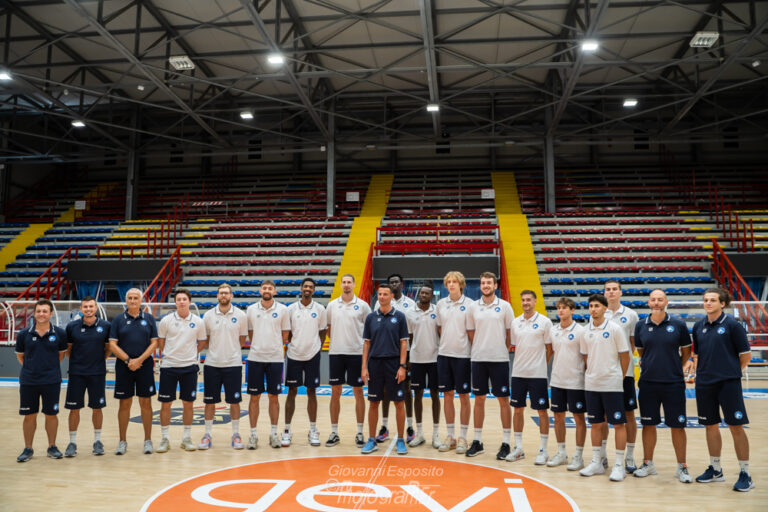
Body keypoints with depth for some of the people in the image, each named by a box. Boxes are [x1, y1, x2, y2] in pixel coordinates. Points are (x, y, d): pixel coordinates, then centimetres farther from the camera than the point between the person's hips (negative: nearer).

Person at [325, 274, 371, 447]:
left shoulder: (362, 305, 1)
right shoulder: (332, 305, 6)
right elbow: (328, 328, 14)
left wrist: (365, 345, -2)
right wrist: (336, 341, 4)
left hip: (356, 353, -2)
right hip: (336, 353, 2)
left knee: (358, 392, 3)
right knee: (335, 392, 6)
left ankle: (359, 433, 13)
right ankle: (334, 433, 15)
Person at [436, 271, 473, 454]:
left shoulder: (469, 304, -5)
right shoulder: (440, 304, 8)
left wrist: (461, 343, -7)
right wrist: (447, 342, 7)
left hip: (462, 355, -4)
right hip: (443, 354, 4)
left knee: (463, 396, 4)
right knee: (447, 395, 9)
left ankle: (463, 437, 13)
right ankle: (450, 436, 20)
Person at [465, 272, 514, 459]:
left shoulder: (504, 306, -1)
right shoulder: (473, 307, 6)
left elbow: (511, 333, 3)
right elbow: (470, 332, 12)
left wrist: (502, 350, 1)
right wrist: (481, 347, 5)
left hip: (500, 359, -2)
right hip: (478, 359, 2)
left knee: (503, 400, 2)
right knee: (479, 399, 8)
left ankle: (506, 443, 11)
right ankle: (477, 441, 17)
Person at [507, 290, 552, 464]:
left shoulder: (544, 322, -4)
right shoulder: (515, 322, 8)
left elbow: (550, 348, 0)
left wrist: (540, 365, -3)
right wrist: (519, 364, 5)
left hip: (537, 374, -4)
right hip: (518, 373, 4)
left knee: (542, 411, 2)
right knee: (518, 409, 9)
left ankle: (543, 450, 12)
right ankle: (518, 448, 19)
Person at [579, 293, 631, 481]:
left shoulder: (615, 329, -7)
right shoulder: (586, 331, 6)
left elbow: (625, 356, -2)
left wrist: (619, 377, 2)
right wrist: (593, 374, 9)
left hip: (612, 384, -4)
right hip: (591, 384, 4)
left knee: (618, 424, 0)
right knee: (595, 424, 10)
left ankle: (619, 465, 10)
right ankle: (596, 462, 20)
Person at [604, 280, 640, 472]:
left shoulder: (630, 315, 2)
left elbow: (634, 343, 6)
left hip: (625, 371, -1)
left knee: (628, 414, 3)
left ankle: (630, 457, 14)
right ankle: (601, 454, 20)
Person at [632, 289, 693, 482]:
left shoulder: (678, 325, -3)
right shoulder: (641, 326, 3)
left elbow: (686, 351, 8)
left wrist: (673, 367, 8)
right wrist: (651, 365, 10)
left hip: (674, 383, -2)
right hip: (647, 383, 2)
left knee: (677, 426, 4)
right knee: (648, 424, 10)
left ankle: (682, 467, 17)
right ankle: (647, 463, 23)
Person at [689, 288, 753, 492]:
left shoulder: (732, 325, -6)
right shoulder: (698, 326, 9)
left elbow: (745, 355, -2)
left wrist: (731, 371, 4)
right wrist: (699, 372, 10)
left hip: (728, 383, -5)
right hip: (704, 384, 5)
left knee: (736, 427, -2)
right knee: (711, 426, 12)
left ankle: (745, 474, 9)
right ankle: (715, 469, 24)